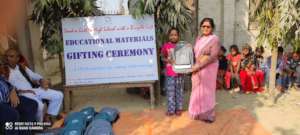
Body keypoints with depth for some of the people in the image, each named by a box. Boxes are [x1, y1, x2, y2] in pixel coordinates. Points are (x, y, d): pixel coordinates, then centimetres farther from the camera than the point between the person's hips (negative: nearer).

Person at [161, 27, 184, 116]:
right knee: (170, 91, 5)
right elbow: (162, 58, 2)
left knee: (179, 91, 11)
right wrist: (168, 60, -17)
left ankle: (179, 108, 24)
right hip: (169, 73, -1)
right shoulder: (165, 46, -2)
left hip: (179, 72, 1)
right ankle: (171, 109, 17)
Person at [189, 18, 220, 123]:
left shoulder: (215, 39, -11)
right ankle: (199, 113, 29)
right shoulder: (199, 39, 10)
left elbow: (213, 57, -19)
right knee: (198, 90, 12)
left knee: (207, 91, 4)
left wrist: (199, 66, -22)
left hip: (208, 69, -6)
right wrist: (194, 66, -2)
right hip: (197, 69, 6)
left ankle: (208, 115, 19)